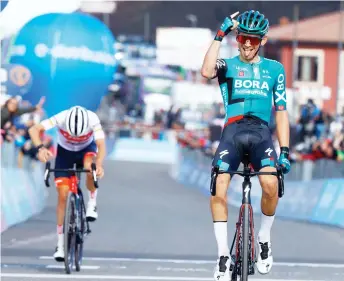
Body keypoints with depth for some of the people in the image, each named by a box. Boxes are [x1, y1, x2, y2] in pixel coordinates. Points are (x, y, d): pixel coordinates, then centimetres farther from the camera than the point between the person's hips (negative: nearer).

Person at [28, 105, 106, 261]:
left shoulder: (93, 119, -33)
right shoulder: (61, 118, -34)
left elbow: (101, 145, -41)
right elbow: (34, 130, -41)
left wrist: (99, 164, -60)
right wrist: (40, 148, -59)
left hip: (87, 149, 0)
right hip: (65, 151, 0)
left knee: (90, 167, -36)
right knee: (63, 195, -9)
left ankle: (92, 203, -8)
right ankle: (60, 245, -2)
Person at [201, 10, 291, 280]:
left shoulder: (275, 69, 15)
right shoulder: (227, 65, 11)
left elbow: (281, 112, 13)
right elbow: (206, 72, -14)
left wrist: (285, 151, 4)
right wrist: (219, 36, -10)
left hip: (261, 131, 0)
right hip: (233, 131, 0)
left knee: (271, 184, -28)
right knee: (218, 187, -22)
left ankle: (264, 239, -3)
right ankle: (224, 254, -11)